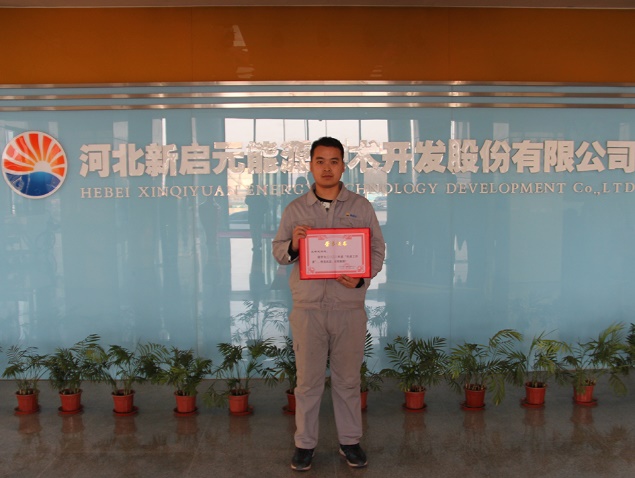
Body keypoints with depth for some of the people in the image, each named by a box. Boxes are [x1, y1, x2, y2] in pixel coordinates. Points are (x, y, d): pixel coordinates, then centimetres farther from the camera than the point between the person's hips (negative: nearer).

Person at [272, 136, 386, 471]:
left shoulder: (361, 207, 4)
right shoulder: (294, 209, 5)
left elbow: (377, 250, 3)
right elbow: (278, 251, 7)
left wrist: (360, 278, -15)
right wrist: (293, 245, -16)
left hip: (349, 307, 0)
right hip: (307, 308, 0)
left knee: (348, 378, 11)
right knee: (308, 379, 8)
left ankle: (350, 440, 27)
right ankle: (305, 443, 23)